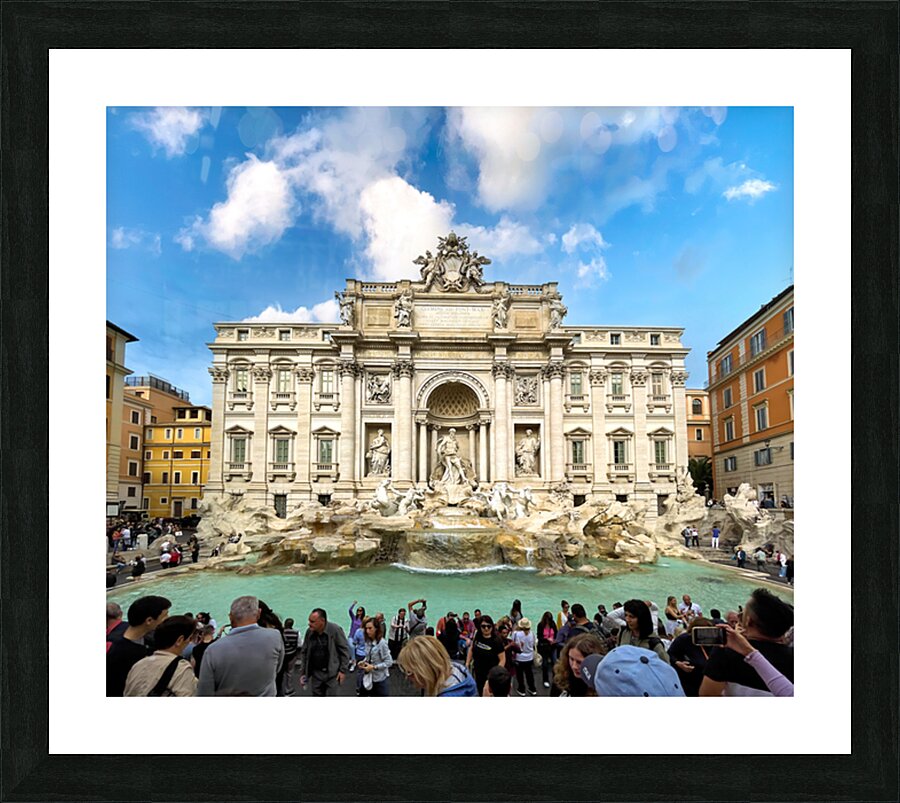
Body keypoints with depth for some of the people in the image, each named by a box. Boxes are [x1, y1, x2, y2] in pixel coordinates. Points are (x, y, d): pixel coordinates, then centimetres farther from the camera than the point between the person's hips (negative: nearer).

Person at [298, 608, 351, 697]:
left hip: (332, 673, -4)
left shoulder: (335, 630, -17)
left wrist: (343, 670, -11)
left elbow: (345, 650, -10)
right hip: (316, 673, 4)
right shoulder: (309, 632, -5)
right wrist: (303, 673, 5)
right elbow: (304, 652, 7)